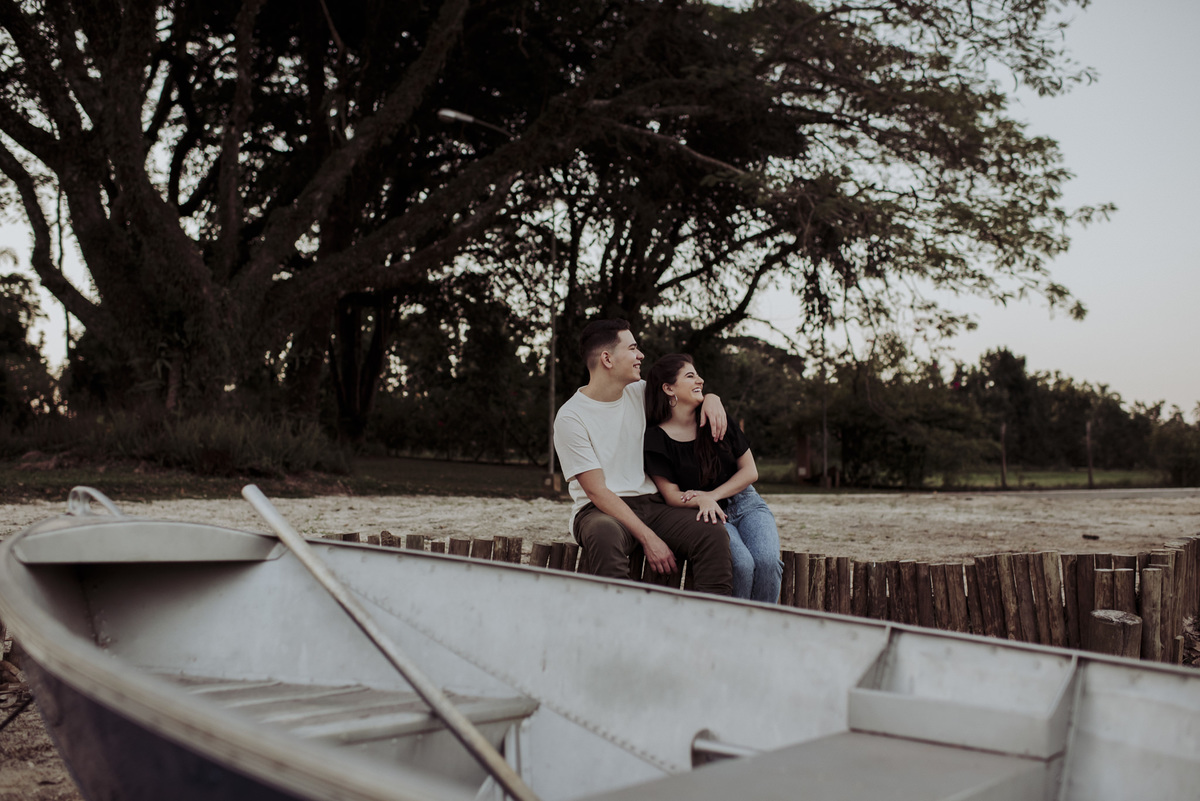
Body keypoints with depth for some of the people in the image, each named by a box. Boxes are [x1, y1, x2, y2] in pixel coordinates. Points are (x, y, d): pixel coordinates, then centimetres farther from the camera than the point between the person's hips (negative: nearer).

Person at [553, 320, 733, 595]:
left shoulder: (639, 392, 9)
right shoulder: (570, 417, -9)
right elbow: (597, 491, -13)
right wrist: (647, 538, -21)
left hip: (650, 503, 5)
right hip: (600, 510, -5)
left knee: (714, 536, -23)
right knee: (605, 536, -41)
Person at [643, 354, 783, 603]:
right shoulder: (656, 439, -6)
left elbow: (750, 471, 6)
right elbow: (672, 494, -7)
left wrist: (712, 495, -10)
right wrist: (703, 501, -28)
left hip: (746, 504, 4)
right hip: (708, 514, -3)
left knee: (767, 561, -26)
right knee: (742, 564, -32)